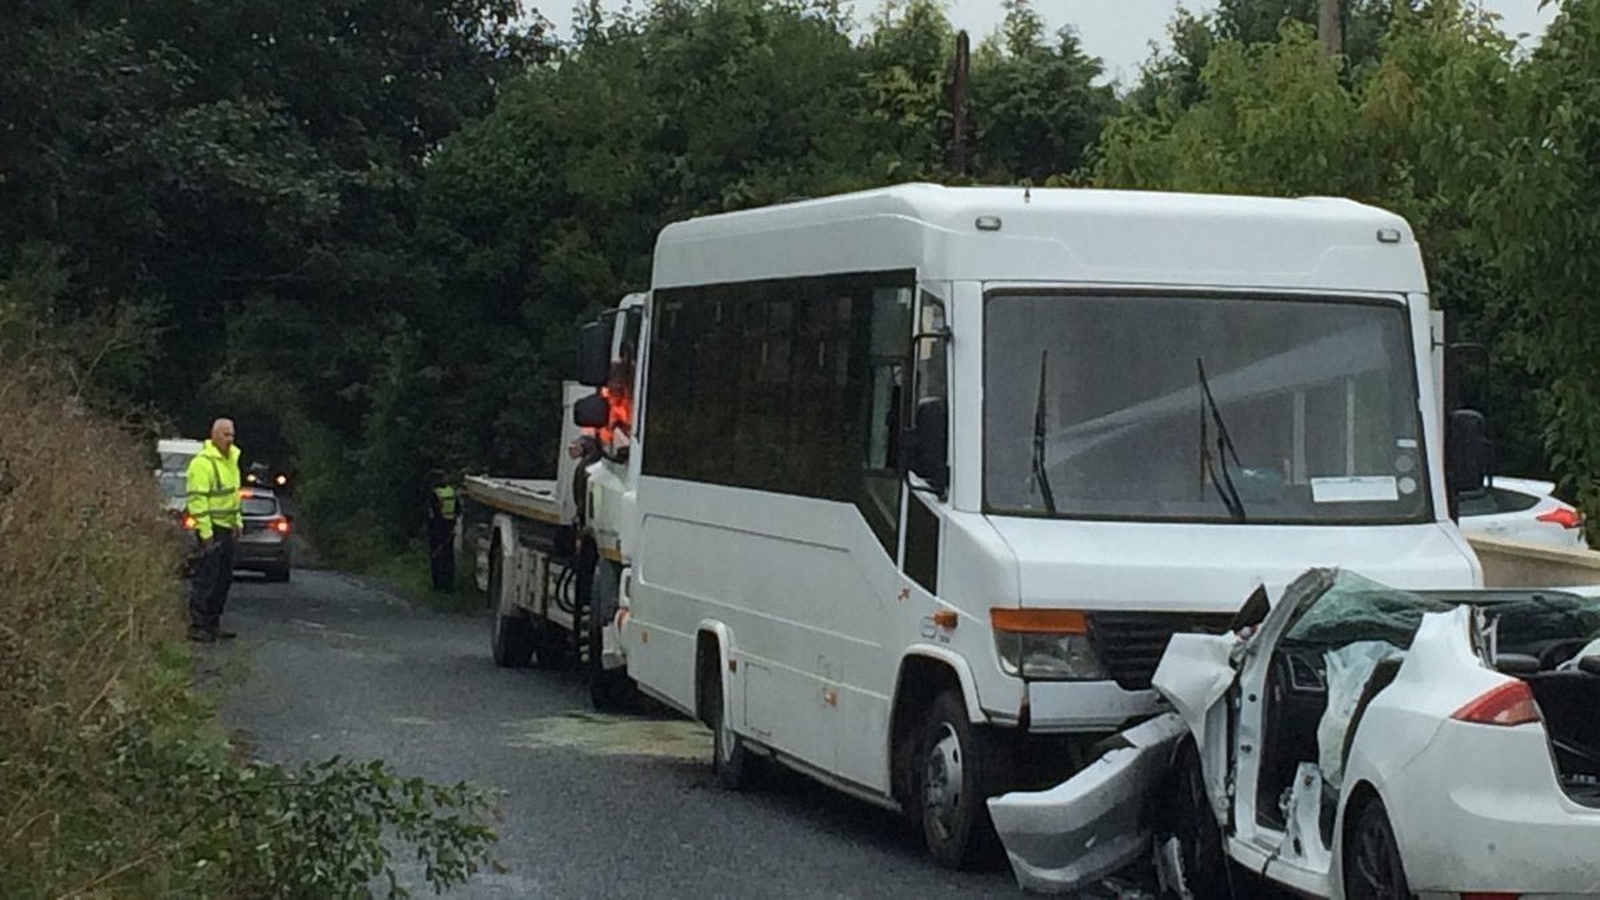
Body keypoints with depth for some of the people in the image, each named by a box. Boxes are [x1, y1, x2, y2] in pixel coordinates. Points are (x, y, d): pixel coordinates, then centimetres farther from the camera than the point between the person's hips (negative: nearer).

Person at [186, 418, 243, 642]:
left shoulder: (231, 459, 16)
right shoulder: (203, 462, -15)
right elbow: (197, 498, -19)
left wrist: (237, 521, 19)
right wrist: (205, 531, -22)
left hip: (226, 527, 9)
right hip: (211, 528, -9)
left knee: (224, 577, 12)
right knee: (207, 576, -9)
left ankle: (213, 623, 19)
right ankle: (197, 626, -6)